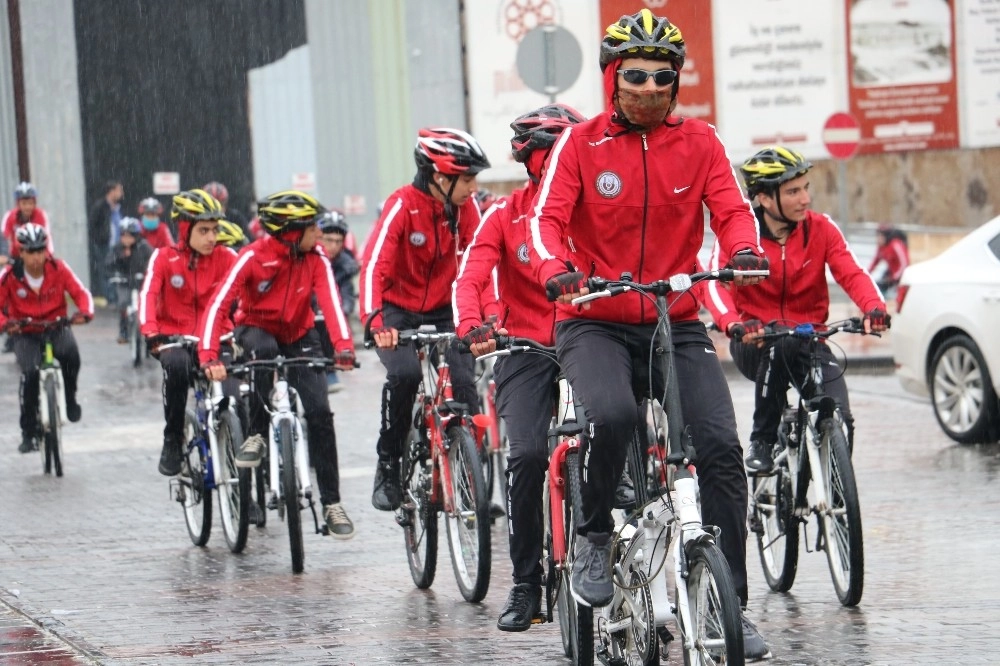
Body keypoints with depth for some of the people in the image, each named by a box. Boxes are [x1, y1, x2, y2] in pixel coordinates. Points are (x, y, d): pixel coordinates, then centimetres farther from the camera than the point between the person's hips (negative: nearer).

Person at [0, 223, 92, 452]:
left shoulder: (59, 269, -12)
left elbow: (81, 293, -11)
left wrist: (85, 312, -33)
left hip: (56, 328, 0)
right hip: (25, 334, 0)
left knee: (70, 353, -33)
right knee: (30, 373, -26)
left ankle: (69, 398, -3)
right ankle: (28, 432, -11)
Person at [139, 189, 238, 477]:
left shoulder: (226, 258, -2)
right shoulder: (165, 258, -5)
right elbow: (148, 294, -19)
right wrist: (150, 332, -37)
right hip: (174, 337, -1)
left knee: (231, 397, -25)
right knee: (176, 365, -37)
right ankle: (172, 440, -18)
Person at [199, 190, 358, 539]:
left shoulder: (316, 259, -15)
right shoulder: (253, 257, -23)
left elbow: (331, 302, -26)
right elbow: (218, 305, -28)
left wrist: (343, 347, -43)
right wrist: (209, 356, -41)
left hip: (298, 338, 2)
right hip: (256, 330, -2)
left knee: (319, 412, -14)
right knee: (264, 350, -40)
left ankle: (332, 503, -7)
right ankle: (257, 434, -23)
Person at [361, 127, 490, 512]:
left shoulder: (465, 205, -9)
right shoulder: (403, 205, -21)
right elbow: (374, 264, -30)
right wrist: (375, 322, -43)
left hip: (442, 311, 3)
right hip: (398, 311, -3)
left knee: (464, 383, -17)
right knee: (405, 374, -29)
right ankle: (388, 466, -11)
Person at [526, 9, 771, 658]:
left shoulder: (699, 142, 6)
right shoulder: (581, 143, 0)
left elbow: (732, 210, -2)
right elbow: (546, 217, -9)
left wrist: (745, 251, -26)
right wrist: (557, 270, -30)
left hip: (677, 325, 2)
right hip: (595, 323, -2)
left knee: (721, 446, -14)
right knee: (612, 416, -33)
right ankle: (594, 534, -6)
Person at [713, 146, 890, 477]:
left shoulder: (821, 229, -1)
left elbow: (851, 274, -13)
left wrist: (874, 306, -35)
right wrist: (734, 324, -44)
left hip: (809, 341, 2)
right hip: (754, 344, -2)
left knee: (839, 420, -21)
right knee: (781, 343, -39)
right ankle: (762, 441, -23)